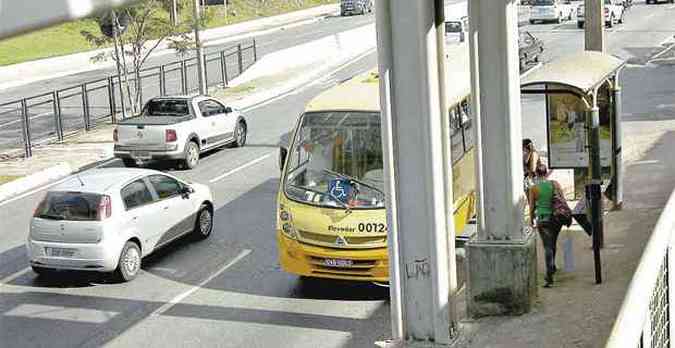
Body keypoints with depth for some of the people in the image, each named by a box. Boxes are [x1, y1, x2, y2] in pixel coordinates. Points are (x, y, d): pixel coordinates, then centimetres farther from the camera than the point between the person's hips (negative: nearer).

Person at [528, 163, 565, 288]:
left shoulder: (533, 189, -7)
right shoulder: (555, 184, -2)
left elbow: (532, 207, -1)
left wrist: (531, 220, 14)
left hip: (543, 220, -3)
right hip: (557, 217, 3)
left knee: (548, 247, -3)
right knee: (553, 243, 25)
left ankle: (549, 274, -18)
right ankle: (552, 267, 41)